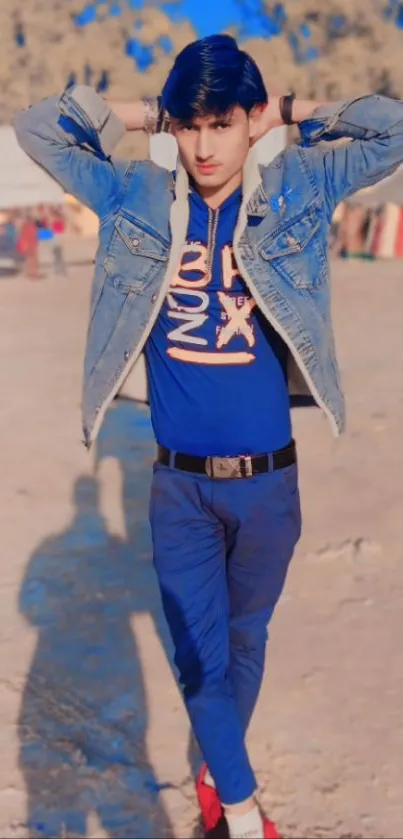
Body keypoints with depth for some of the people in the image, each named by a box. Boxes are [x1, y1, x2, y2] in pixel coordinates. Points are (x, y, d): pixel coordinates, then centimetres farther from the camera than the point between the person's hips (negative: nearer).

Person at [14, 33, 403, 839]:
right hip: (178, 484, 0)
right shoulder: (136, 197, -2)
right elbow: (35, 126, 5)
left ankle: (218, 773, 44)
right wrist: (139, 112, 0)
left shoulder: (298, 189, -3)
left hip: (268, 481, 1)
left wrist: (295, 111, 0)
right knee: (199, 654, 5)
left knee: (244, 641, 19)